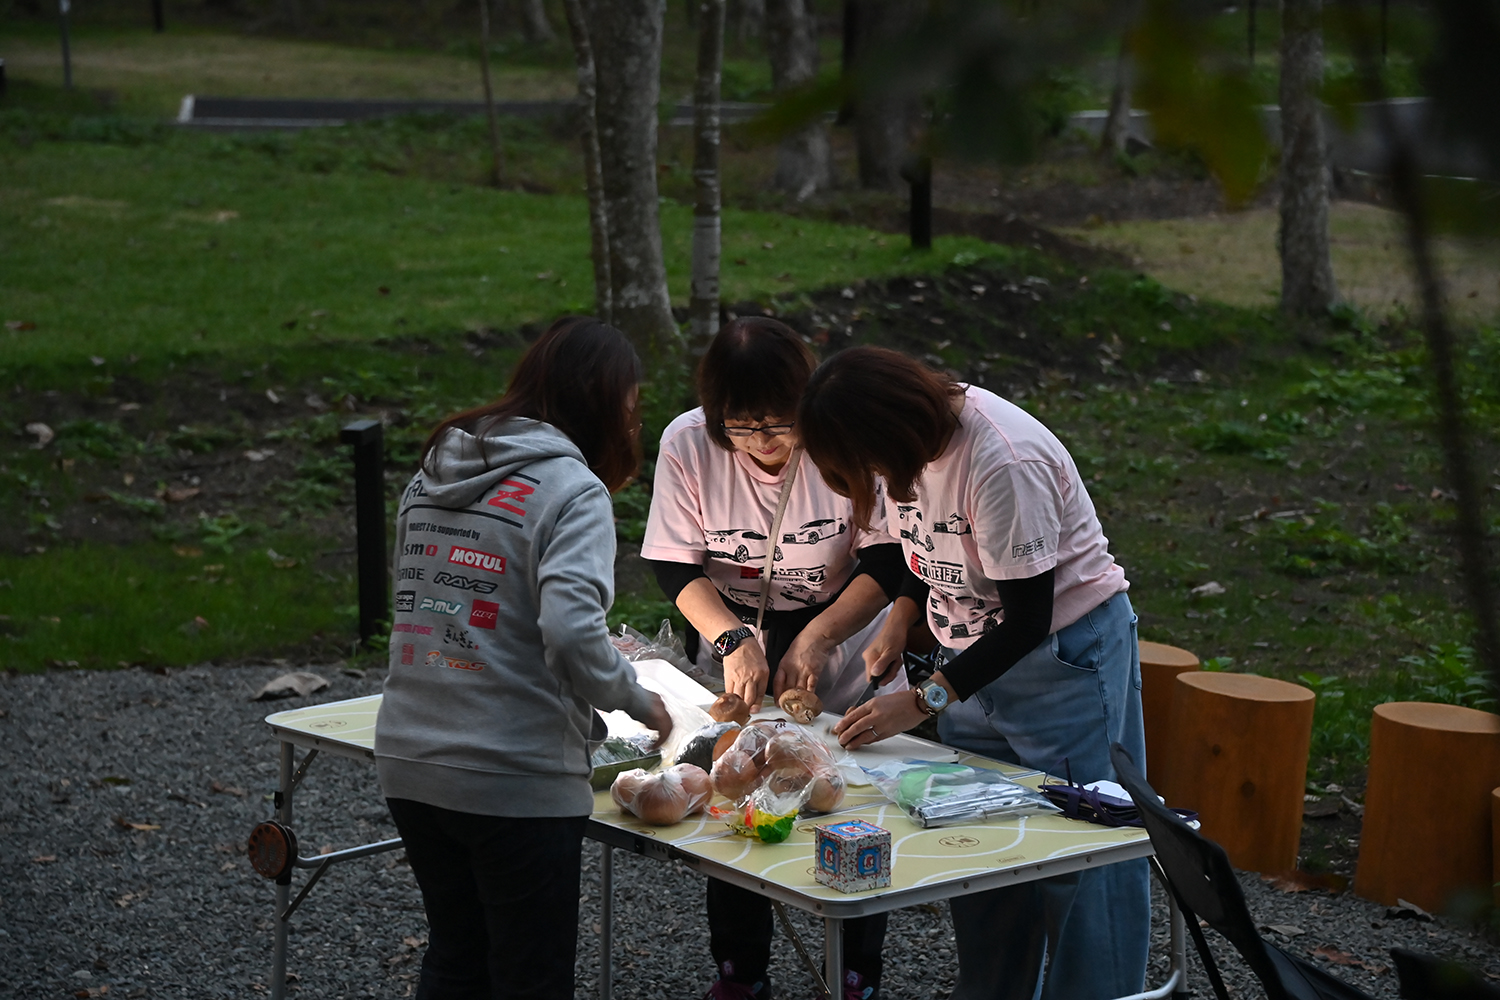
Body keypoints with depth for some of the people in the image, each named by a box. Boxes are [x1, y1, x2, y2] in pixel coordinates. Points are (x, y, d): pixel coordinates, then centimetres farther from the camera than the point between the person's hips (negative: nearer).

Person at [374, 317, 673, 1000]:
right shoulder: (571, 489, -12)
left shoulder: (432, 474, 10)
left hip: (408, 761, 7)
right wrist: (637, 701, -8)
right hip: (514, 782, -7)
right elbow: (572, 632, -26)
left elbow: (415, 604, 12)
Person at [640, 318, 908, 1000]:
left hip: (844, 648, -1)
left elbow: (888, 561, -15)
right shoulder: (687, 444, -15)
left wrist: (815, 638, -25)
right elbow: (674, 565, -10)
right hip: (734, 644, 2)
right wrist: (734, 640, -25)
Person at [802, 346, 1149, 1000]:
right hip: (973, 653, 8)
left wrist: (923, 701, -24)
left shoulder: (1003, 463, -29)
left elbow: (1028, 618, -24)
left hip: (1065, 652, -8)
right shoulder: (915, 437, -5)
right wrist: (901, 617, -3)